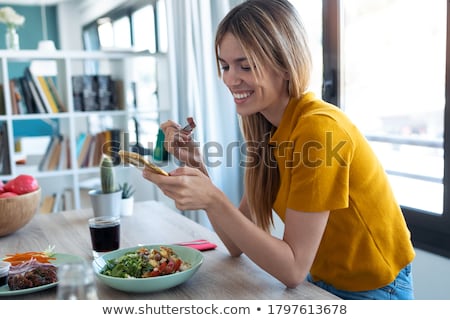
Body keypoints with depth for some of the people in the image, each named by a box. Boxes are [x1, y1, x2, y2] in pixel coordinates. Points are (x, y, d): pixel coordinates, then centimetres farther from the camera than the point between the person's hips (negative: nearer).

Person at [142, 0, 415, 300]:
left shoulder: (319, 127, -25)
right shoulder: (269, 131, -2)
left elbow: (293, 269, -23)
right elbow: (238, 244, -3)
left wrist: (213, 201, -30)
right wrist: (197, 169, -12)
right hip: (321, 284, 6)